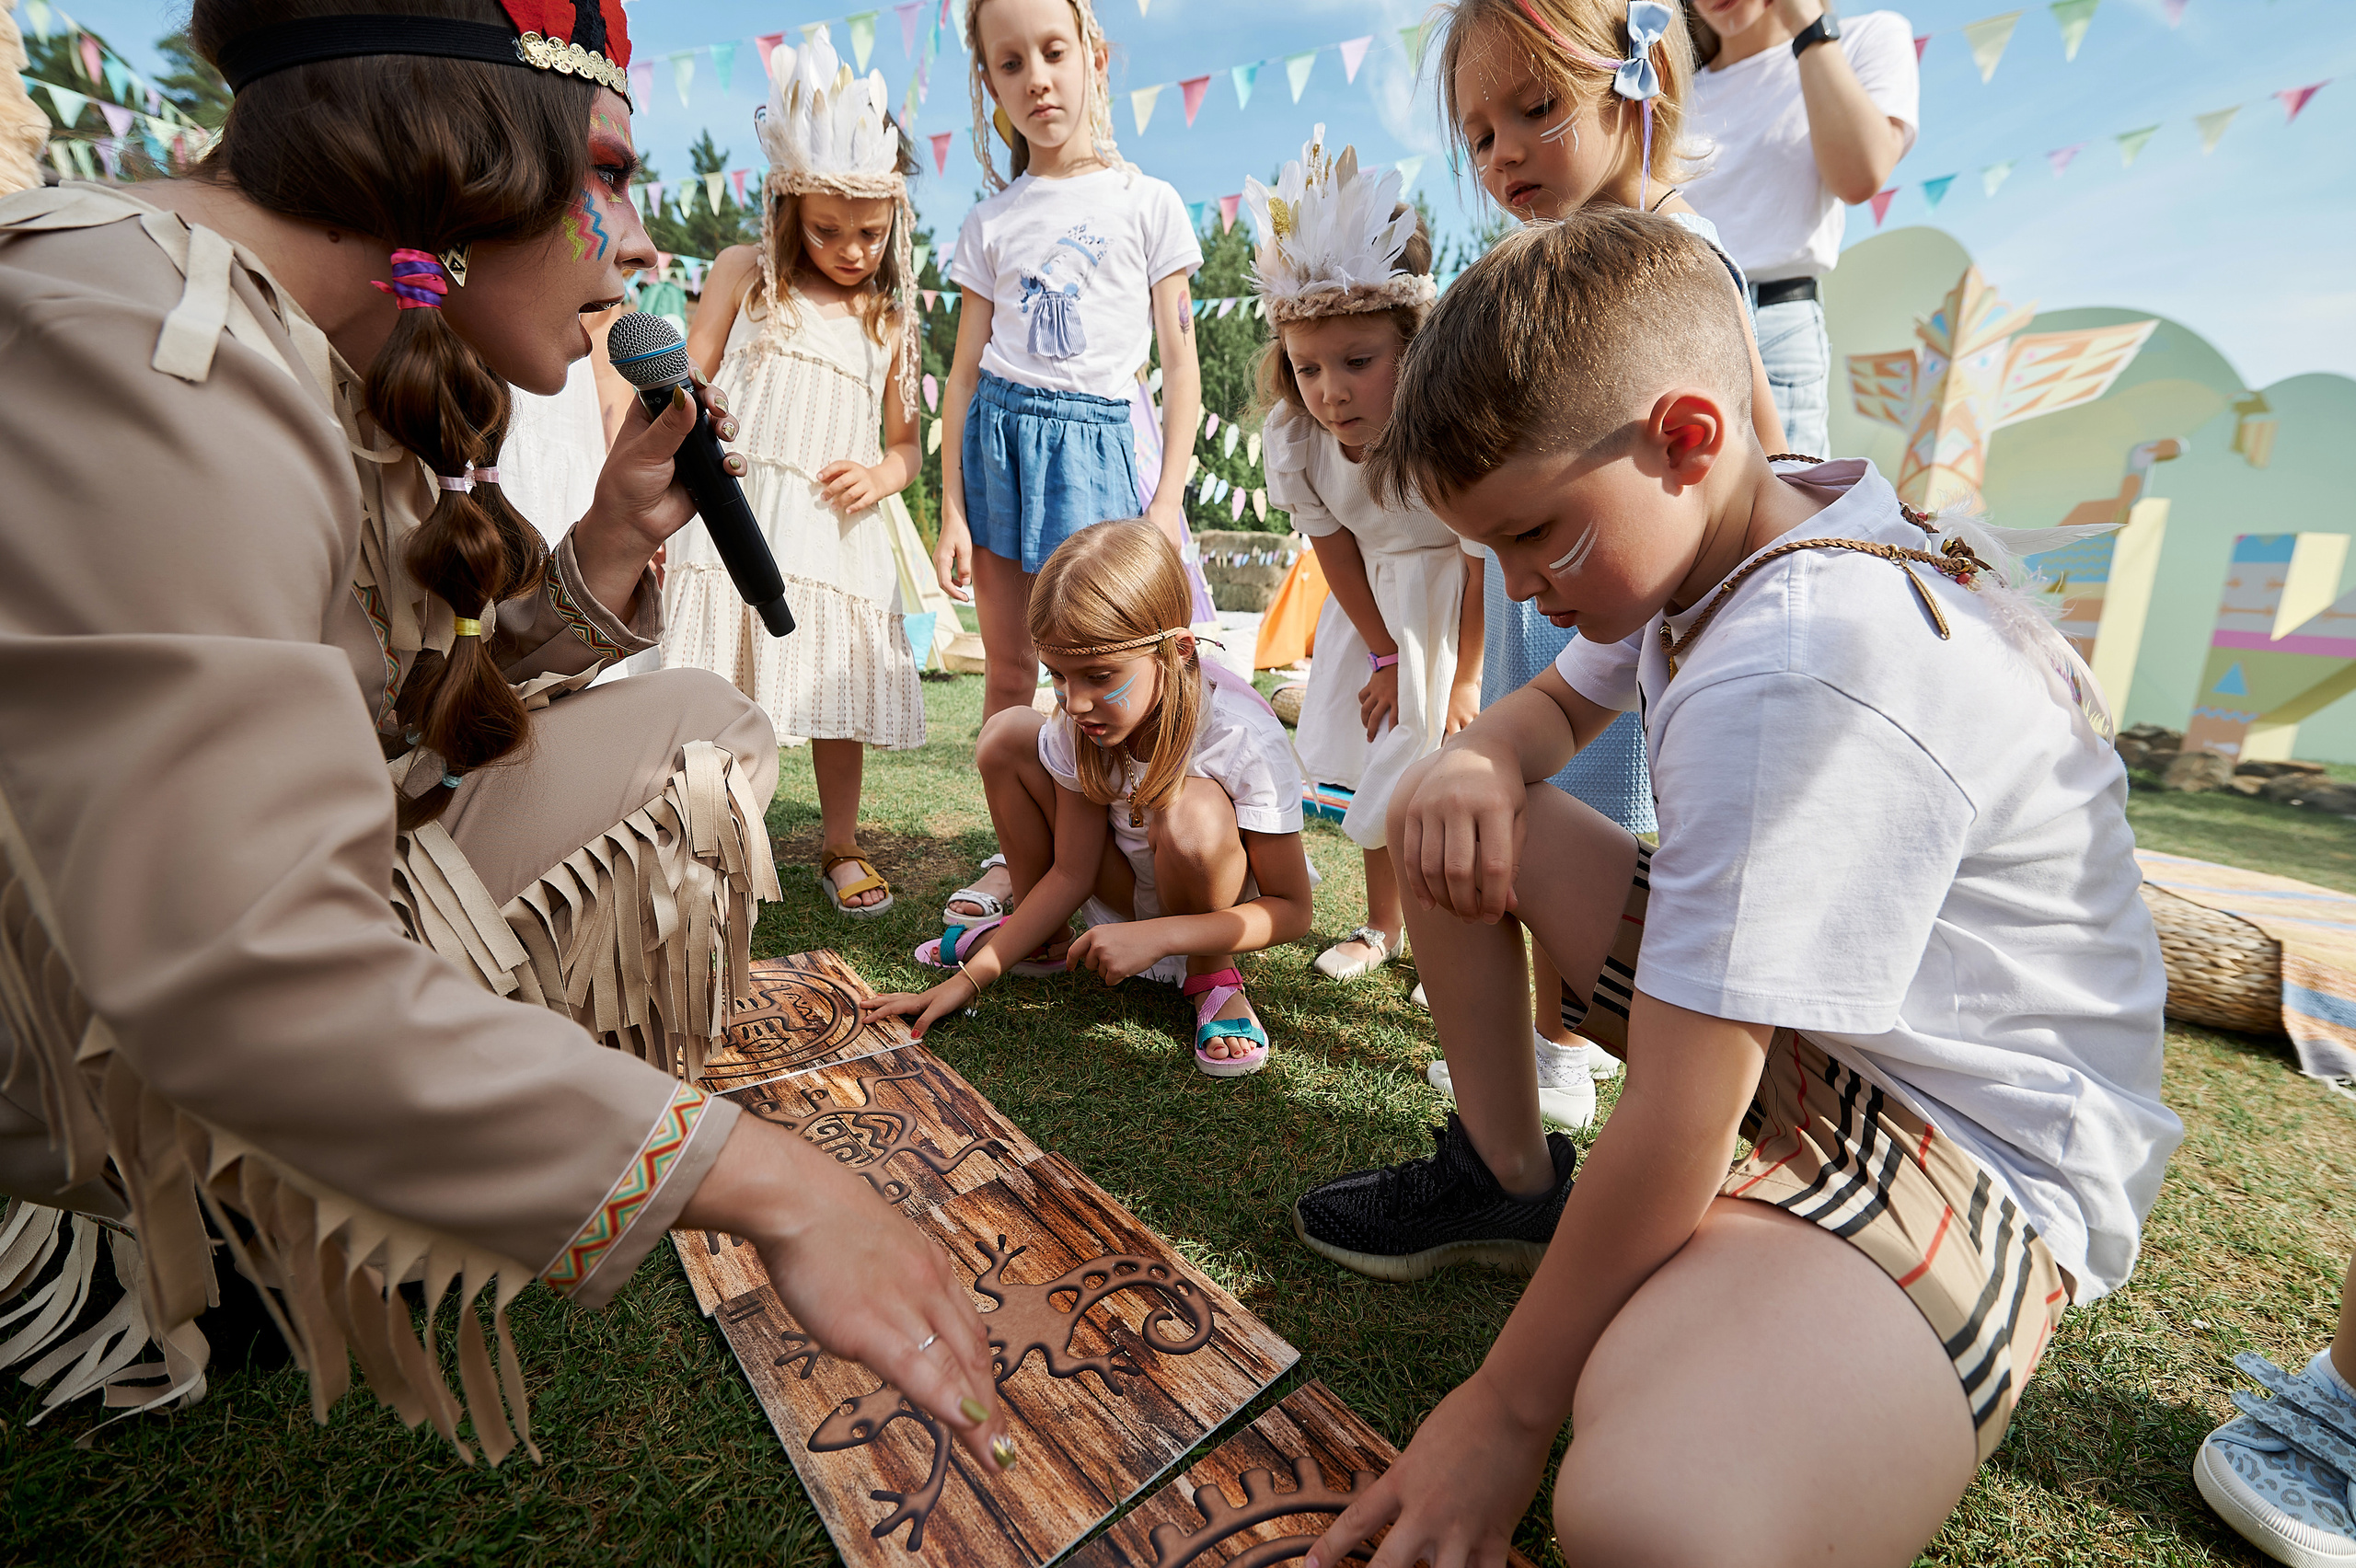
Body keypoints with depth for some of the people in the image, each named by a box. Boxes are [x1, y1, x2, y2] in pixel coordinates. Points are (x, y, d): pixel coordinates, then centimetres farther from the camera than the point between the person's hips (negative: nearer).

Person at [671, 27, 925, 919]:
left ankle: (839, 846, 22)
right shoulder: (744, 275, 9)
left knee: (841, 699, 5)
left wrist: (878, 476, -9)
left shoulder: (892, 318, 13)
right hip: (732, 515, -1)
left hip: (835, 533, 1)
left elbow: (905, 444, 14)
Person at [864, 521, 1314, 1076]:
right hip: (1130, 891, 5)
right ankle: (1040, 937, 8)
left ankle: (1214, 974, -9)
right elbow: (1071, 872, -10)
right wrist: (971, 978, -16)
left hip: (1221, 904, -4)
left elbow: (1292, 910, -25)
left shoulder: (1243, 738, -31)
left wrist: (1154, 935, -37)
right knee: (1007, 734, -11)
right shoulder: (1082, 718, -17)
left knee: (1192, 809, -39)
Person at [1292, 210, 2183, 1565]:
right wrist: (1476, 763, -9)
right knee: (1458, 816, 3)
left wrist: (1510, 1406, -14)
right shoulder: (1711, 535, -1)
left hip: (1976, 1140, -9)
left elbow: (1676, 1134, -27)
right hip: (1787, 1018, 9)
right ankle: (1507, 1179, 15)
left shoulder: (1795, 684, -31)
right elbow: (1557, 704, 16)